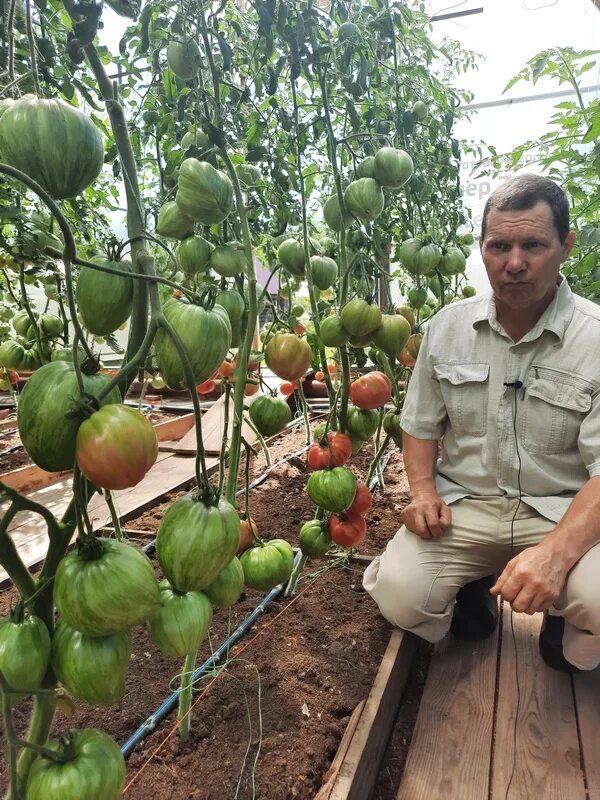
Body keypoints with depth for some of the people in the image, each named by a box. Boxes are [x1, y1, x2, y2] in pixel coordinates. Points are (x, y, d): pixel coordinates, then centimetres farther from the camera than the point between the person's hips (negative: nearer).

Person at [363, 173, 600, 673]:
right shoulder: (447, 327, 2)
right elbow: (421, 426, 10)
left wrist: (555, 552, -30)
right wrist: (424, 492, -8)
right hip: (463, 504, 2)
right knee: (400, 596, -21)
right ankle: (474, 587, 16)